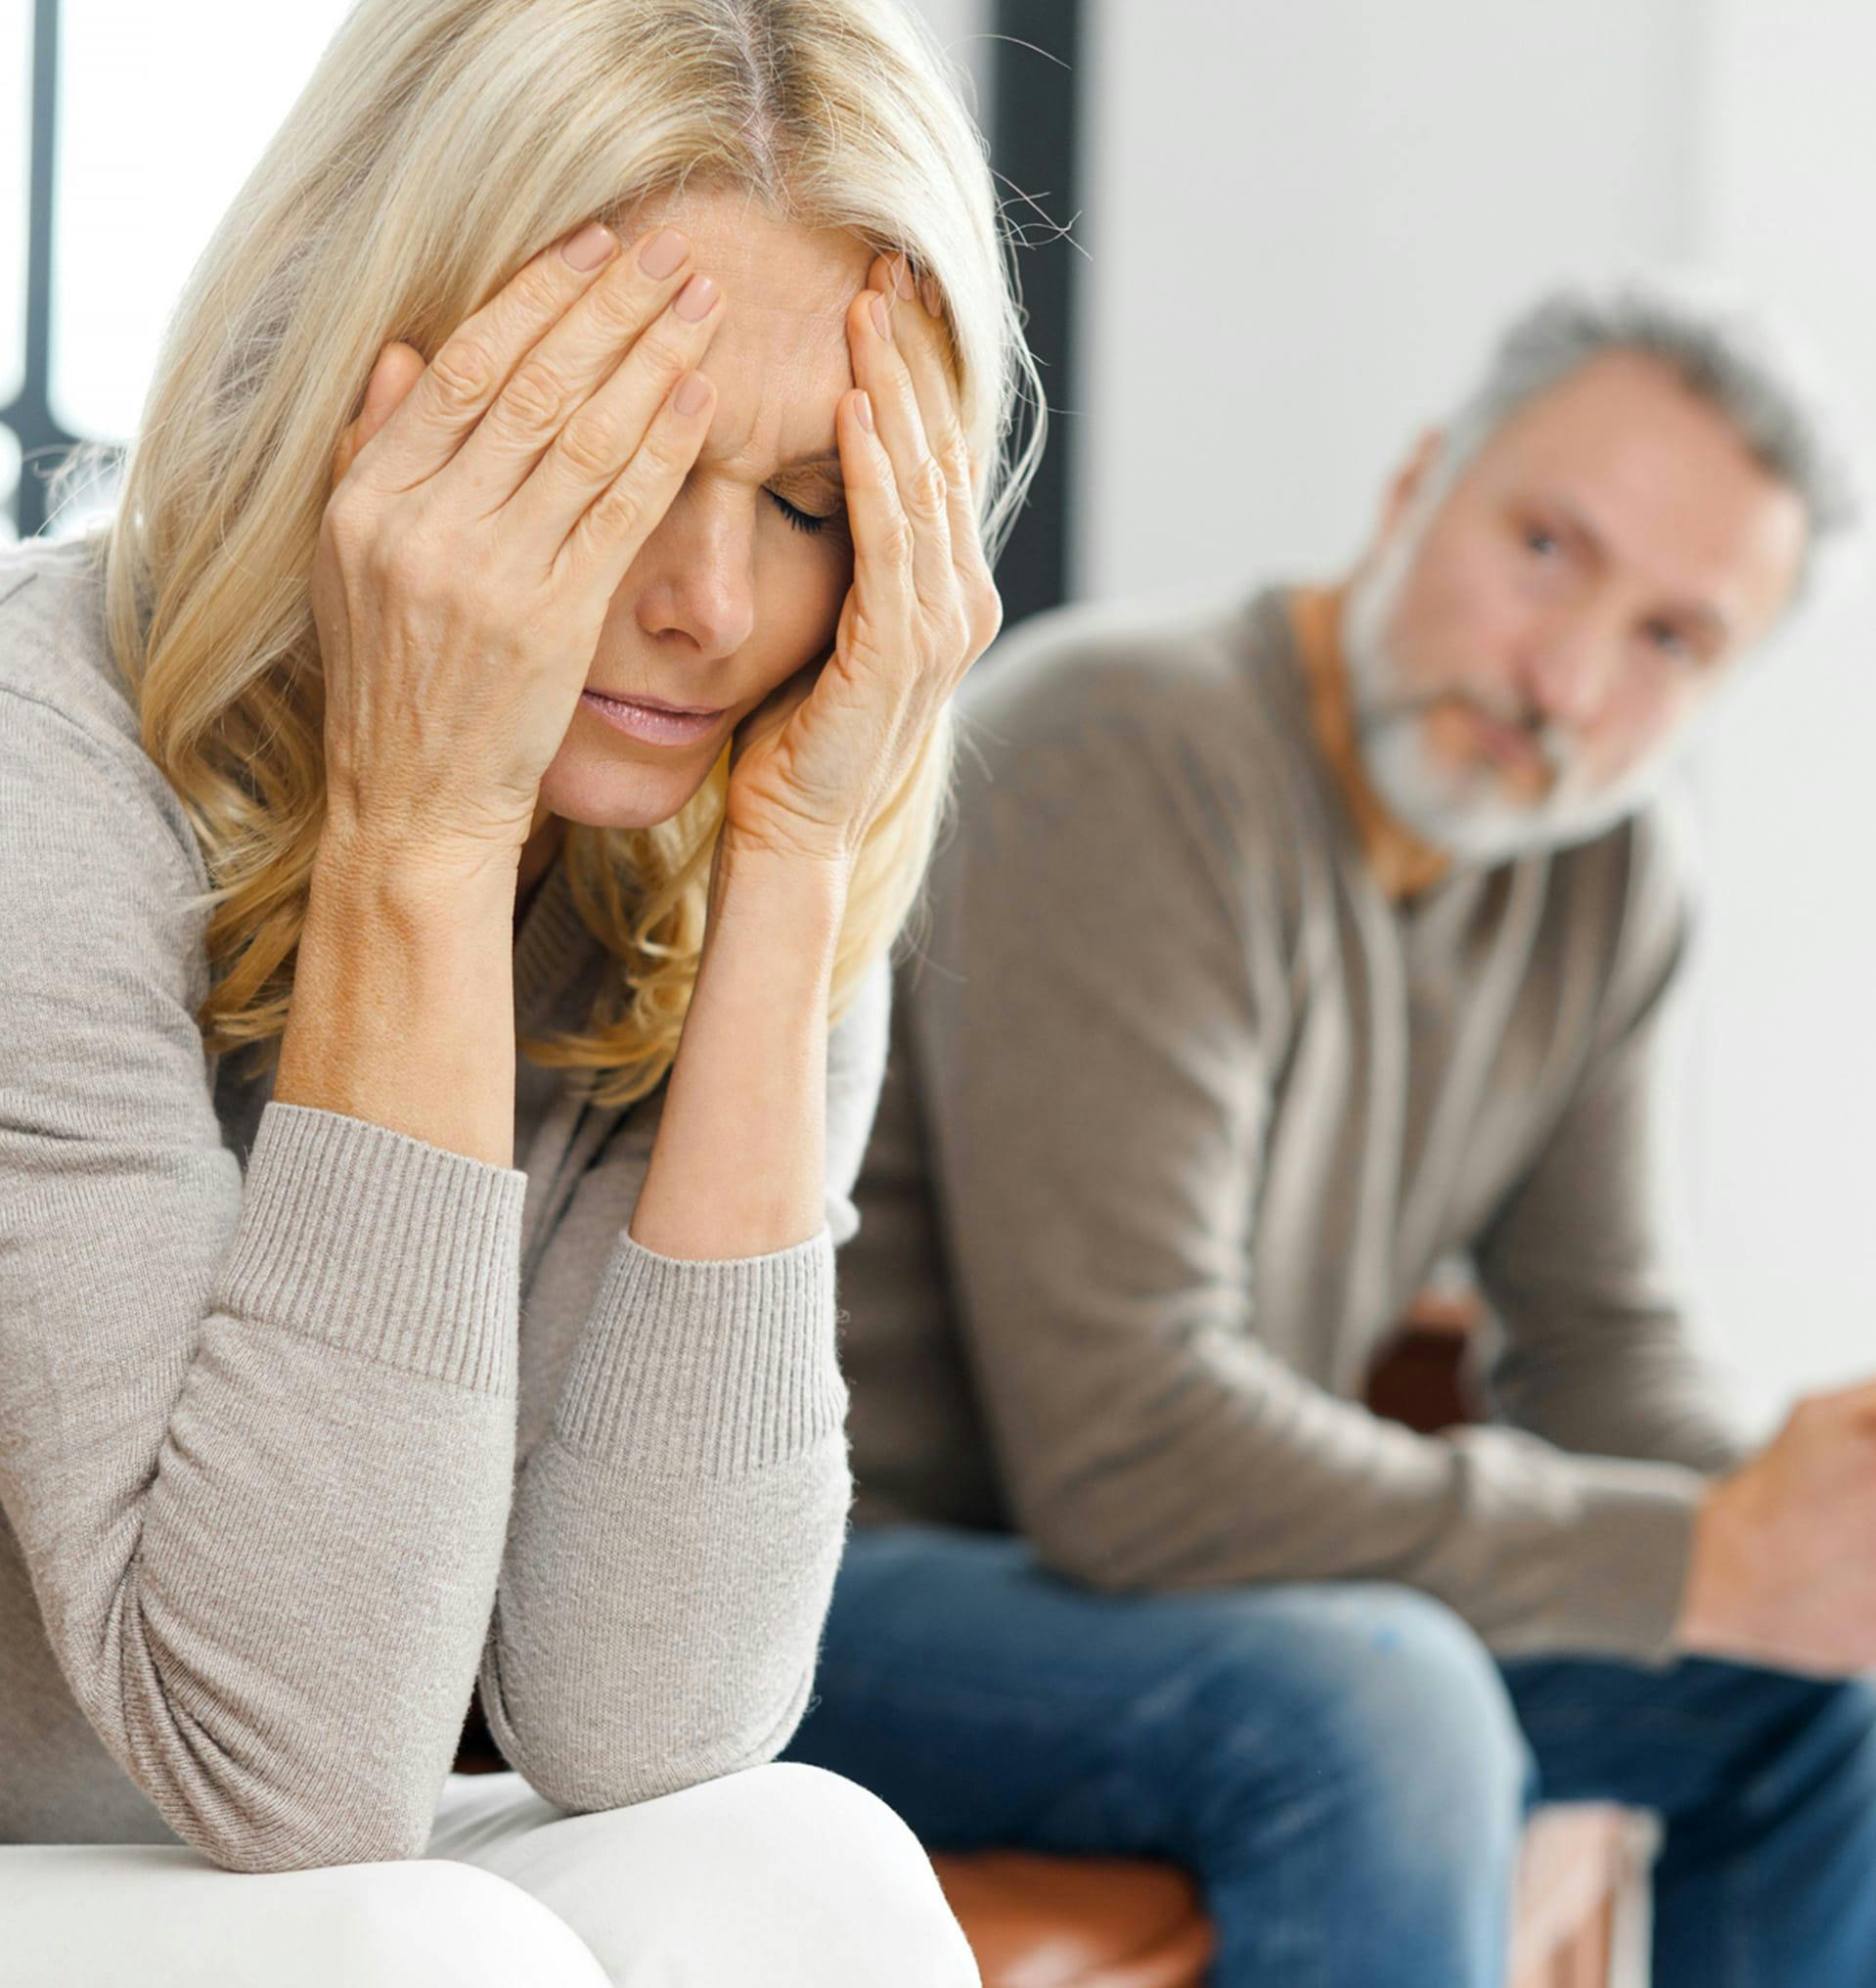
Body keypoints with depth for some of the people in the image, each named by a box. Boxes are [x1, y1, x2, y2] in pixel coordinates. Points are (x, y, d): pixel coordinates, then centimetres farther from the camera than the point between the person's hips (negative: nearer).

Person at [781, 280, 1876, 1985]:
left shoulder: (1609, 852, 1)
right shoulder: (1137, 757, -25)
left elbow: (1600, 1344, 10)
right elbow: (1124, 1449, -31)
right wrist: (1710, 1563, -25)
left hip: (1189, 1560, 9)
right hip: (844, 1581, -8)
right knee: (1368, 1712, -34)